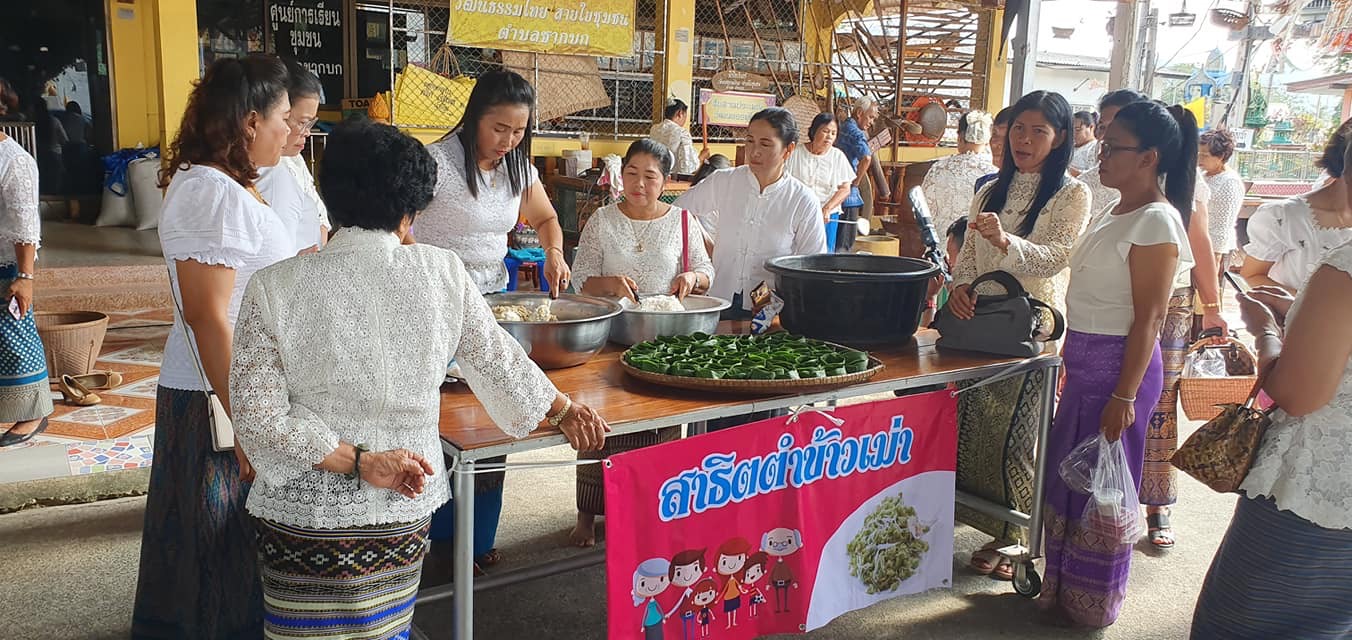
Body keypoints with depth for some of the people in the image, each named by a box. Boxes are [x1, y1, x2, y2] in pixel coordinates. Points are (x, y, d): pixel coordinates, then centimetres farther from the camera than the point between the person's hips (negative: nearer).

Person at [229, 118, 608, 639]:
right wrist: (563, 410, 20)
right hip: (402, 516, 1)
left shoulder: (274, 288, -10)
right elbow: (497, 360, 4)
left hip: (305, 517, -1)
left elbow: (258, 417, -13)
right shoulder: (441, 272, -8)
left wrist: (358, 460, -9)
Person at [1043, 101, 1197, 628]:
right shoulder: (1115, 212, 10)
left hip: (1118, 365, -9)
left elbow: (1148, 319, -20)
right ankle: (1062, 585, 33)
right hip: (1084, 361, 9)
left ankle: (1090, 604, 22)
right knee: (1066, 474, 17)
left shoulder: (1156, 221, -17)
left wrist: (1124, 396, -21)